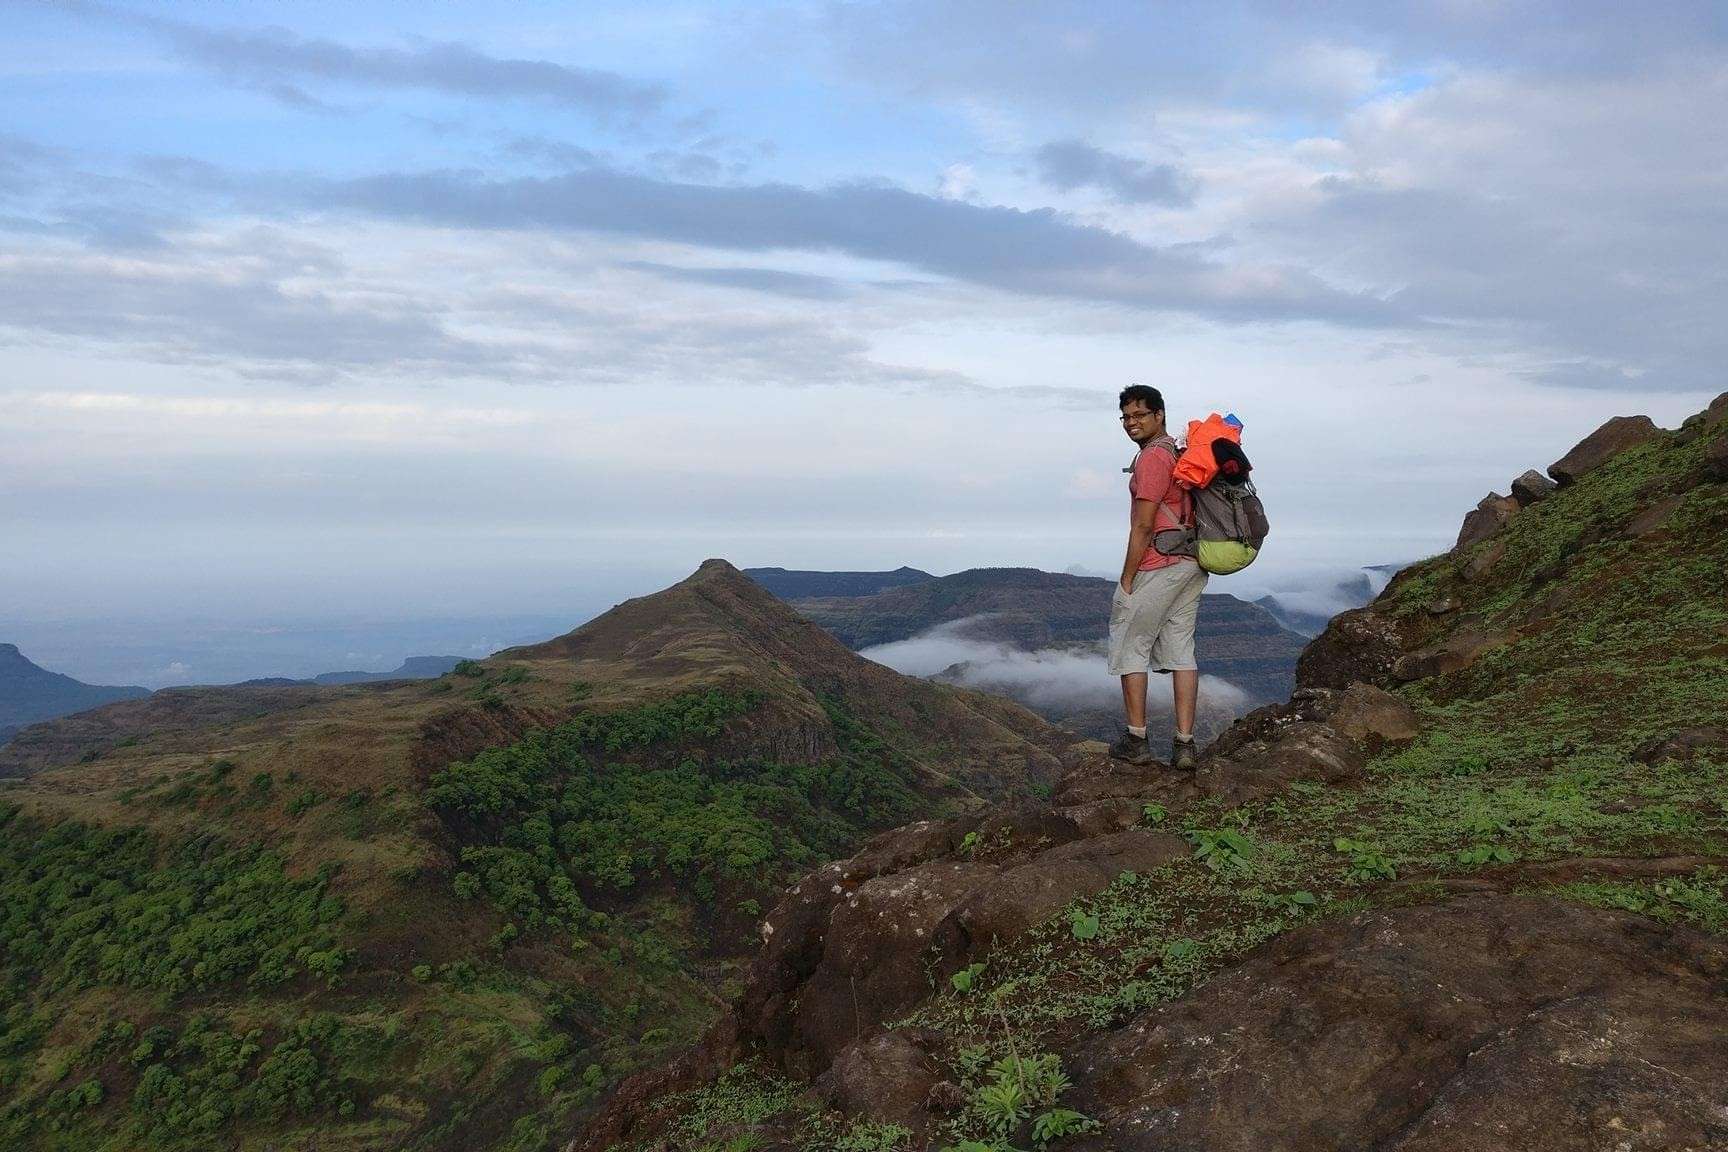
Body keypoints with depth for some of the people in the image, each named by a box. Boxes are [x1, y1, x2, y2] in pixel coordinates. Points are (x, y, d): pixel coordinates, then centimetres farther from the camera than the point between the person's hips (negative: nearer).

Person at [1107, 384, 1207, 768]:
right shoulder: (1177, 452, 17)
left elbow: (1143, 525, -18)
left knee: (1130, 647, 3)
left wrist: (1126, 580, -13)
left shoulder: (1153, 457, -14)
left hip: (1159, 566, -9)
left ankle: (1136, 741, 5)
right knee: (1181, 650, 8)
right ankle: (1184, 744, 6)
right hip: (1192, 564, 9)